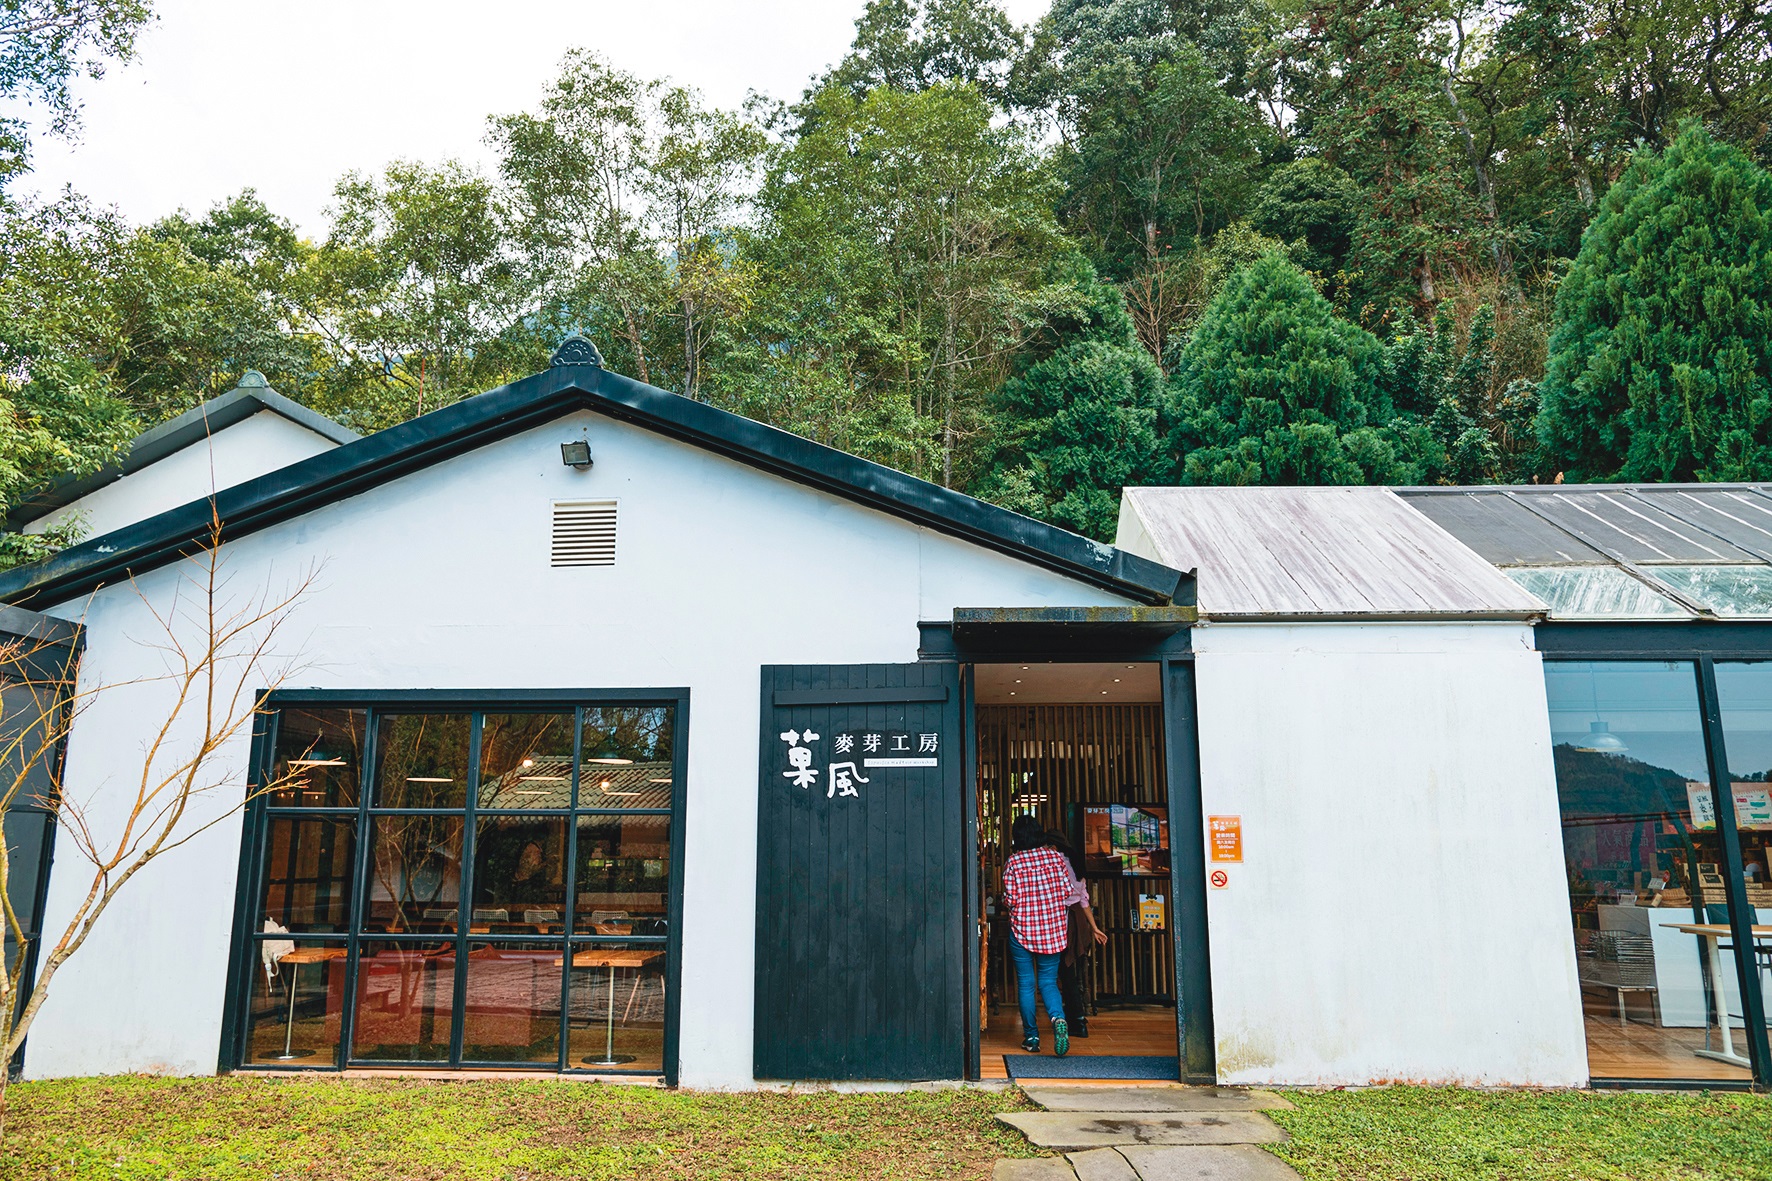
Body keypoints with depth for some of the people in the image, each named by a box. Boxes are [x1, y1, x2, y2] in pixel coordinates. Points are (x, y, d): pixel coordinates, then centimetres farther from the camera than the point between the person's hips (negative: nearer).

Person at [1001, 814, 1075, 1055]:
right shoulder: (1056, 857, 0)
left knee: (1026, 984, 9)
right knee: (1048, 982, 10)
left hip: (1022, 929, -2)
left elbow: (1011, 899, -12)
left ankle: (1031, 1037, 12)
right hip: (1052, 929, 2)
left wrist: (1004, 899, 11)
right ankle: (1058, 1018, -18)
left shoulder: (1013, 862, -8)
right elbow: (1068, 891, 1)